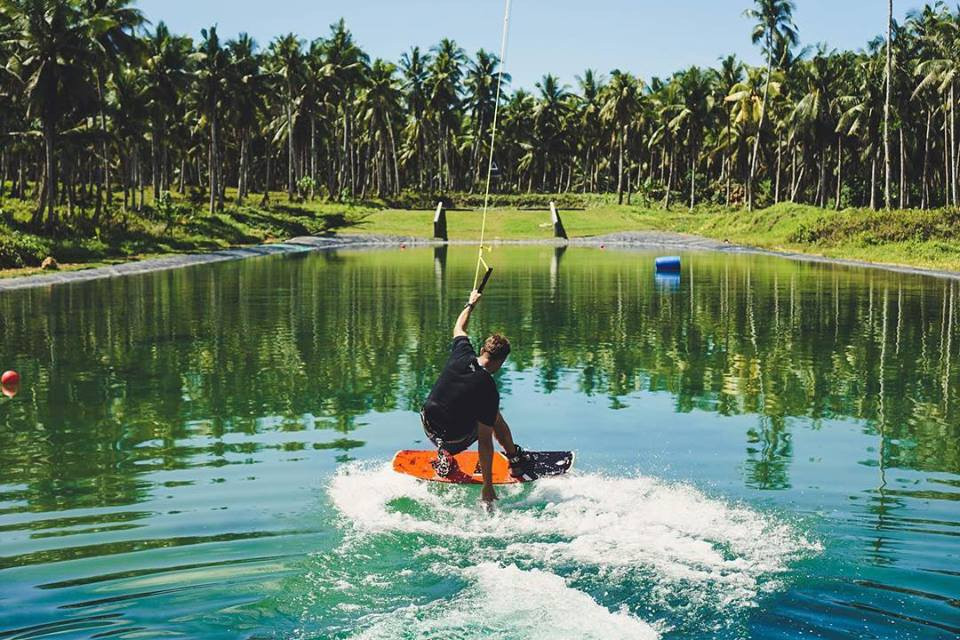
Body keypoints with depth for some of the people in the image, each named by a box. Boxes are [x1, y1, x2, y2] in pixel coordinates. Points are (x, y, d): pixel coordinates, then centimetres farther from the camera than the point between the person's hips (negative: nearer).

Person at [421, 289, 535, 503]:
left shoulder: (461, 355, -11)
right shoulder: (489, 392, -23)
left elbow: (459, 329, 15)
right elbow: (485, 441, -22)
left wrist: (471, 304, 33)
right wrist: (487, 486, -17)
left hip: (428, 427, 5)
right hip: (455, 441, -5)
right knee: (496, 417, 19)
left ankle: (444, 456, 30)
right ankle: (516, 460, 34)